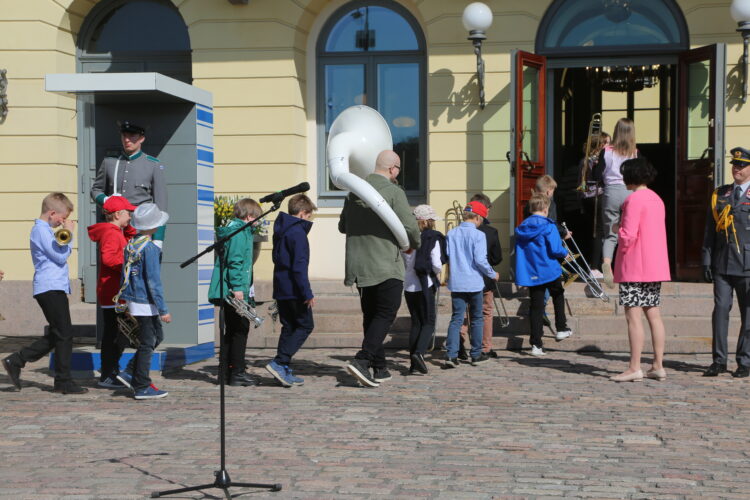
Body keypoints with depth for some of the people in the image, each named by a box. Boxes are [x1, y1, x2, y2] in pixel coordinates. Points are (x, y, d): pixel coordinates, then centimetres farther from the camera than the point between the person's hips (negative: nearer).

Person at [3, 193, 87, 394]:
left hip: (53, 288, 10)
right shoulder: (41, 230, -12)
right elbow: (60, 257, -16)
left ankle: (16, 361, 15)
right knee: (64, 335, -5)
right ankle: (63, 381, 1)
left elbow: (58, 256, 21)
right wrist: (69, 234, -9)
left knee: (55, 335, 14)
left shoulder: (44, 230, 20)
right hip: (51, 288, -10)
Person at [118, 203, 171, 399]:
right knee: (147, 344, 1)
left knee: (157, 336, 20)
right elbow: (154, 281, -20)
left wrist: (126, 303, 23)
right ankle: (141, 387, 7)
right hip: (145, 304, -9)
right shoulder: (150, 248, -18)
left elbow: (125, 275, 15)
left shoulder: (130, 245, 8)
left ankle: (131, 373, 20)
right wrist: (163, 310, -17)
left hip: (133, 300, 9)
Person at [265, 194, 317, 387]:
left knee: (289, 328, 13)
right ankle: (279, 363, -11)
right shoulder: (297, 232, -14)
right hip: (294, 290, -9)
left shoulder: (280, 230, 14)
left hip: (280, 289, 9)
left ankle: (284, 371, 11)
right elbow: (299, 266, -20)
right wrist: (308, 293, -19)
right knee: (305, 325, -1)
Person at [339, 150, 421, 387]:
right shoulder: (393, 192, -11)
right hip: (386, 265, -6)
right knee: (386, 314, 0)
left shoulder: (354, 191, 9)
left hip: (358, 266, 7)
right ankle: (362, 360, -14)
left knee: (371, 315, 14)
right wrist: (414, 244, 8)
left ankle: (379, 368, 18)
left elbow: (342, 226, 18)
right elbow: (410, 227, -13)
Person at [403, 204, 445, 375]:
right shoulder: (433, 238, -9)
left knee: (416, 323, 11)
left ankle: (413, 364, 8)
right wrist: (437, 273, 6)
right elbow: (436, 264, -13)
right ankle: (419, 352, -22)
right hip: (425, 285, -5)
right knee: (429, 322, 2)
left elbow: (402, 261, 6)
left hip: (408, 286, 5)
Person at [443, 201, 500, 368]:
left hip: (456, 283, 3)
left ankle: (451, 354, -9)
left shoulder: (451, 234, 4)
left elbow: (447, 257, 7)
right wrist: (493, 274, -1)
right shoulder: (478, 235, -11)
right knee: (477, 319, 11)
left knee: (456, 318, 3)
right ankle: (476, 355, 18)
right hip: (474, 283, -3)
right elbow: (480, 260, -15)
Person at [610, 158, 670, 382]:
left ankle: (635, 368, -7)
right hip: (656, 265, 9)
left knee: (633, 315, -6)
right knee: (653, 313, 10)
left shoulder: (634, 200, -13)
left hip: (635, 267, -9)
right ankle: (658, 366, 12)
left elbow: (628, 236, -19)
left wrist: (617, 229, 1)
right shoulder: (656, 199, 14)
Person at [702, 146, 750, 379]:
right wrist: (707, 260, 7)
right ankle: (719, 360, 4)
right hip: (722, 264, 3)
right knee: (720, 309, -2)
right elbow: (710, 230, 13)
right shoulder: (719, 194, 13)